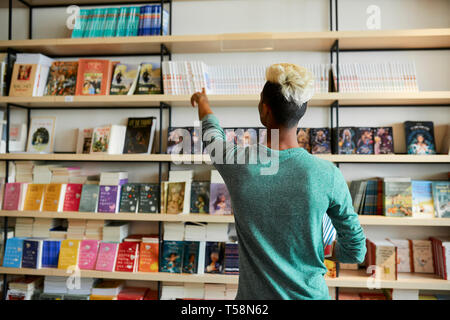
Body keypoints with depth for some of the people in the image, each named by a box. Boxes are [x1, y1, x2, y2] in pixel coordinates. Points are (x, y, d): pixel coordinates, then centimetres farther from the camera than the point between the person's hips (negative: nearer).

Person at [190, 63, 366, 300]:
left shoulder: (237, 163, -20)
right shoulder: (328, 175, -19)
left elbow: (212, 135, 5)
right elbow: (356, 252, -8)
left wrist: (203, 101, 26)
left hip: (254, 293, 0)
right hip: (310, 293, 1)